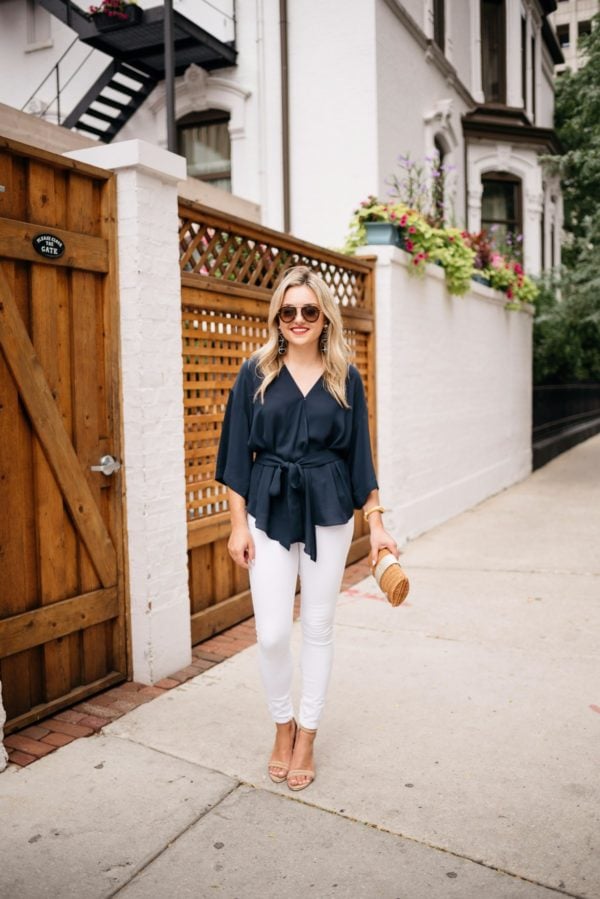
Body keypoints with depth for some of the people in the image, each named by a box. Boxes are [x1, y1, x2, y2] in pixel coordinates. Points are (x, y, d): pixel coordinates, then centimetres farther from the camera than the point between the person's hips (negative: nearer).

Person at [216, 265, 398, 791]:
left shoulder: (345, 377, 3)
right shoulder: (257, 373, 1)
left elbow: (359, 455, 6)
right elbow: (238, 453, 1)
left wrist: (376, 524, 2)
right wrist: (239, 525, -3)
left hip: (329, 512, 1)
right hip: (269, 511, 0)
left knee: (319, 628, 9)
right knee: (271, 633, -2)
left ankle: (306, 738, 27)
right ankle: (282, 727, 26)